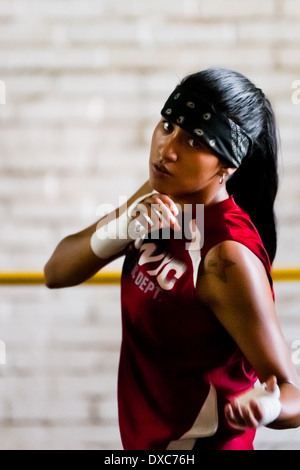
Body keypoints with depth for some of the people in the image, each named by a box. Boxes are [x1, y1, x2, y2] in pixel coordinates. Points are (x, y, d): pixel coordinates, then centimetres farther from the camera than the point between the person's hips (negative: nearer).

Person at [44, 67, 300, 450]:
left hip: (199, 439, -8)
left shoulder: (228, 258, -29)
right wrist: (119, 230, -23)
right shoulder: (161, 198, -7)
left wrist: (266, 405, -48)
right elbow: (57, 272, -4)